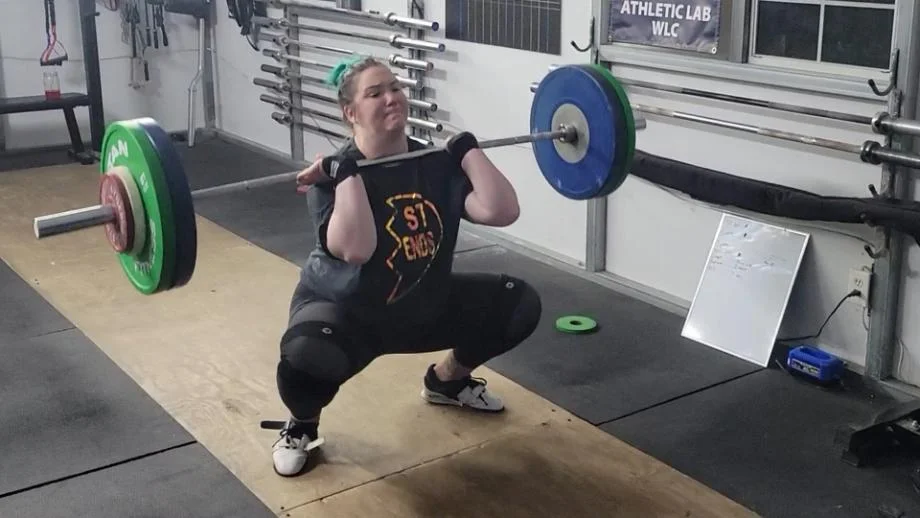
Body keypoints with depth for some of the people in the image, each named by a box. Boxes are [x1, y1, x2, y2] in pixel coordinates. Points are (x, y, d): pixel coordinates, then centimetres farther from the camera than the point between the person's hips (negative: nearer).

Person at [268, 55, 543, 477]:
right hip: (345, 311, -5)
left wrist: (468, 150, -15)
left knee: (521, 305, -2)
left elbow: (502, 211, -20)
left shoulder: (438, 164, -7)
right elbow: (355, 249, -40)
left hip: (426, 305, 6)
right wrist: (347, 173, -37)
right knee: (307, 353, -39)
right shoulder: (335, 176, -22)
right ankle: (301, 425, -2)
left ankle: (446, 380, 24)